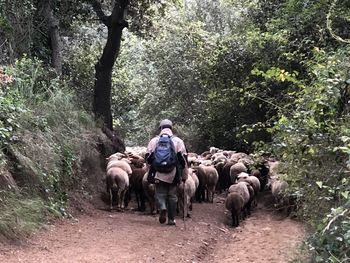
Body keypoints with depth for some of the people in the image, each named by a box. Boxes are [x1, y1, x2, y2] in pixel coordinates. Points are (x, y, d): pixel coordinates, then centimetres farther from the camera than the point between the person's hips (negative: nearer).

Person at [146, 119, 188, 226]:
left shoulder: (154, 141, 4)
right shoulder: (178, 141, 3)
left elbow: (148, 158, 6)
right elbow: (184, 159, 3)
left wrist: (150, 172, 18)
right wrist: (184, 176, 10)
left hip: (159, 174, 0)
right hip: (173, 174, 0)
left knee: (160, 193, 8)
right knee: (172, 196, 10)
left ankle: (162, 208, -22)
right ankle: (171, 219, 13)